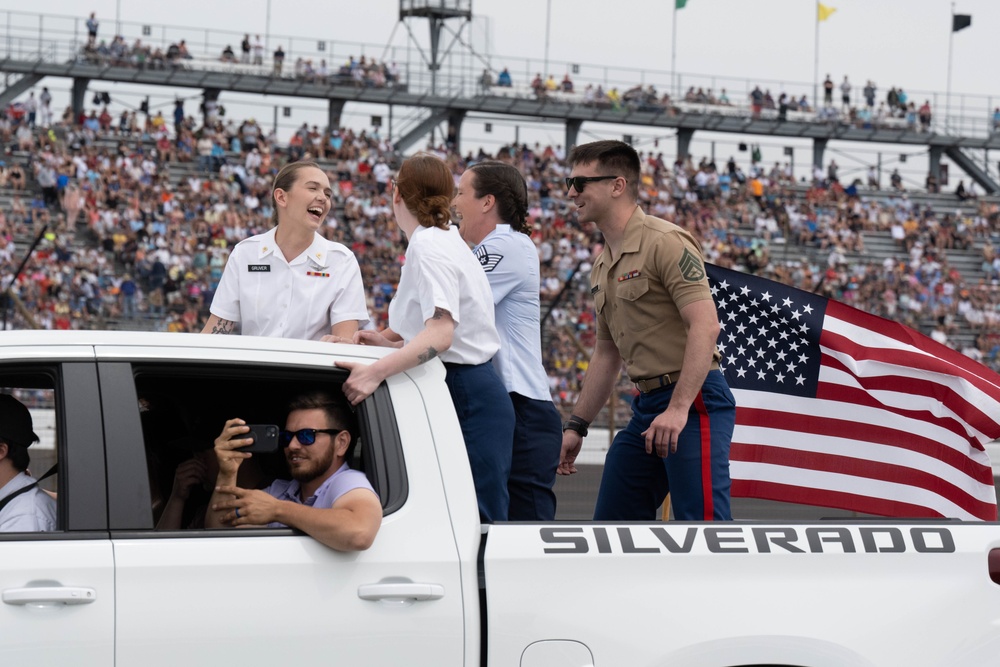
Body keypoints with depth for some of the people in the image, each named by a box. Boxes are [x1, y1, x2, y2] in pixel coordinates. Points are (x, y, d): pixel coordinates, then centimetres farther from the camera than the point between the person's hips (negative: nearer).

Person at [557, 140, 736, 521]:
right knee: (613, 521, 9)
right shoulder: (603, 265, 17)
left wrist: (678, 408, -28)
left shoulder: (665, 242, -11)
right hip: (647, 405, 9)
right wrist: (576, 425, 22)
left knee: (701, 522, -15)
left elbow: (705, 325, -21)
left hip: (693, 402, -9)